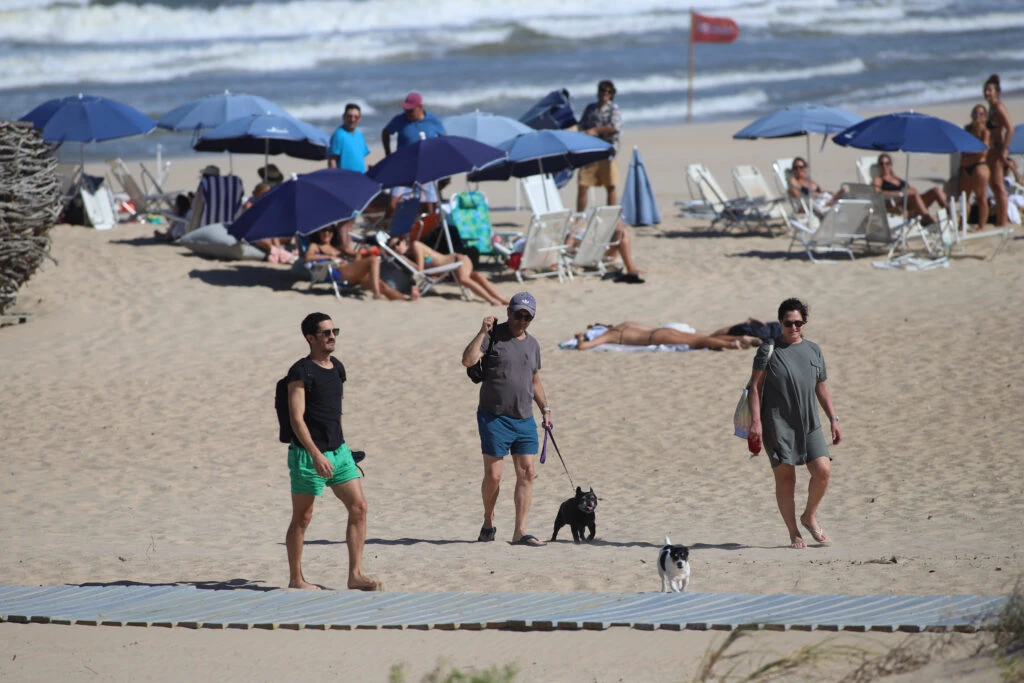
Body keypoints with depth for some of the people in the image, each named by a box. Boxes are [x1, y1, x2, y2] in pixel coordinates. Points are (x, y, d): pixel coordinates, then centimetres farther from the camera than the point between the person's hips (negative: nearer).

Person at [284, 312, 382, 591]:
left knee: (359, 507, -1)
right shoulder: (301, 372, -13)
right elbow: (296, 417, -18)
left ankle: (355, 574, 1)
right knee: (302, 517, 3)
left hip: (338, 451, 7)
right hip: (308, 453, -7)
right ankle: (295, 579, 13)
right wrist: (316, 455, -26)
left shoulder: (337, 368, 11)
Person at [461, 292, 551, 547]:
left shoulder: (532, 344, 15)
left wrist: (545, 409, 17)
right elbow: (468, 360, -19)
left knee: (526, 473, -2)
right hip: (494, 418, -5)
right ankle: (488, 521, 19)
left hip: (524, 420, 5)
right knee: (493, 475, -5)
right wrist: (483, 332, -22)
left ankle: (520, 531, 0)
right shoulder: (493, 335, -4)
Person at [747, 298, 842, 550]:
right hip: (778, 424, -4)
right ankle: (793, 533, 8)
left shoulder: (814, 350, 13)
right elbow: (756, 386, -3)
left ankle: (809, 517, 14)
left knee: (823, 470, -10)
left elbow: (822, 388, 20)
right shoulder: (769, 350, -1)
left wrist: (833, 419, 15)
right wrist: (756, 421, -12)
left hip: (809, 425, 4)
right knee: (785, 478, -3)